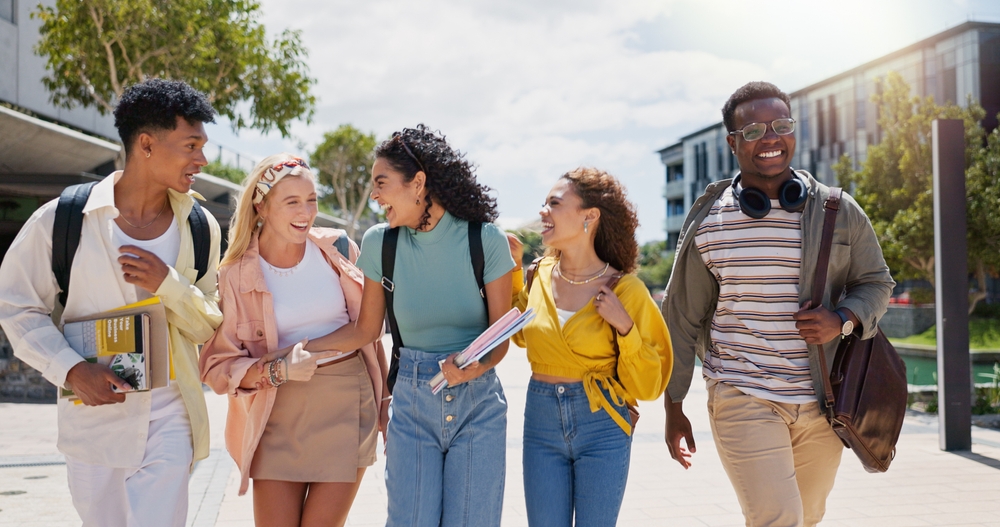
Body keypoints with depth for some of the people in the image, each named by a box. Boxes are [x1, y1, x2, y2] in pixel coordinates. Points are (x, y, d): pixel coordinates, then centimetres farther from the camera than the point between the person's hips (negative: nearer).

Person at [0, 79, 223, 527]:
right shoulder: (61, 220, -7)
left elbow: (209, 327, 4)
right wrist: (71, 369, -15)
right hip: (93, 418, -1)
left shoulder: (201, 228, 1)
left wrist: (168, 285, -15)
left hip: (168, 421, 1)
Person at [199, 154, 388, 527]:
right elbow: (218, 365, -4)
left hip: (347, 409, 1)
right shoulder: (236, 273, -4)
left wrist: (386, 399, 13)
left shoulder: (337, 250, 1)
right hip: (279, 417, -1)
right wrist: (276, 371, -21)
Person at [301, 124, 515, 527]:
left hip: (478, 401, -1)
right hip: (411, 405, 2)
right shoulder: (379, 243, -1)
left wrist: (475, 368, -24)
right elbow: (366, 329, 9)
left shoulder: (486, 240, -8)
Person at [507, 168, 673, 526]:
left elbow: (646, 385, -6)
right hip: (541, 420, 3)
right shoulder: (541, 275, 0)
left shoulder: (625, 290, -11)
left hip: (602, 428, -3)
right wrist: (513, 268, 10)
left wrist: (624, 326, -21)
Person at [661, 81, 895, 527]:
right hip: (742, 400, -3)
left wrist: (843, 319, -11)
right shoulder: (707, 223, -2)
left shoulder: (840, 212, 2)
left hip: (821, 404, 3)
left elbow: (876, 283, 12)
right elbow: (681, 320, 3)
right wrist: (673, 408, 3)